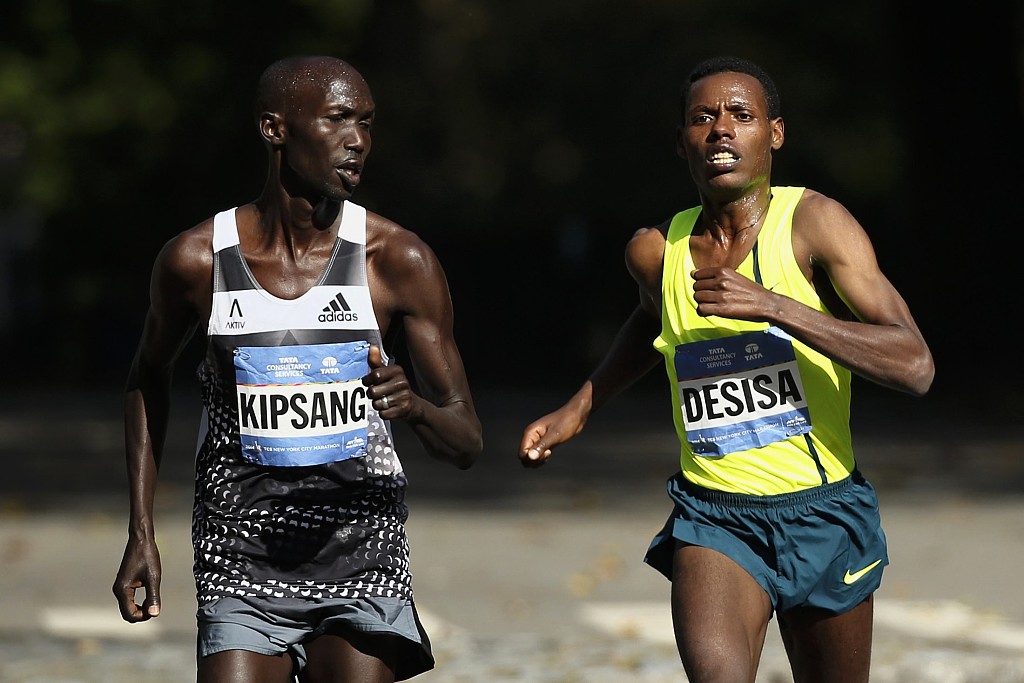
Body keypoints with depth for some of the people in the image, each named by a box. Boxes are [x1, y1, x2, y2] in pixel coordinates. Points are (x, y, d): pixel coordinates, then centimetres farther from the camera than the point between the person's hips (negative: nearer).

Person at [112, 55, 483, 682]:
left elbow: (467, 444, -2)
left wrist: (417, 407, -25)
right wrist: (141, 532, 11)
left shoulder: (400, 261, -5)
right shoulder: (196, 261, -4)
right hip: (241, 573, 0)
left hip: (365, 567, 1)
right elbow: (149, 377, 17)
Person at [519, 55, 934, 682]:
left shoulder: (814, 223, -10)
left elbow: (915, 367, -20)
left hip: (824, 513, -1)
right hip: (713, 516, 1)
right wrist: (577, 412, 24)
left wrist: (773, 307, -26)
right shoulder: (656, 252, 2)